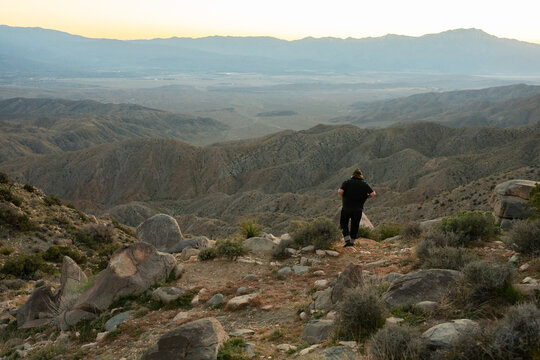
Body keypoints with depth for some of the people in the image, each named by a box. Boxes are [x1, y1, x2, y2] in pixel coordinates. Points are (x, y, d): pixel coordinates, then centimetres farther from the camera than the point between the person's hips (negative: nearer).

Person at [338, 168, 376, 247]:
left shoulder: (347, 182, -5)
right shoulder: (364, 184, 1)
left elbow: (340, 191, -19)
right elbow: (373, 194, -6)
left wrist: (343, 197, 1)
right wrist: (364, 197, 9)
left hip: (347, 207, -2)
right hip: (358, 209, 2)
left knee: (343, 223, 11)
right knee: (355, 225, 15)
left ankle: (347, 240, -2)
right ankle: (352, 241, 22)